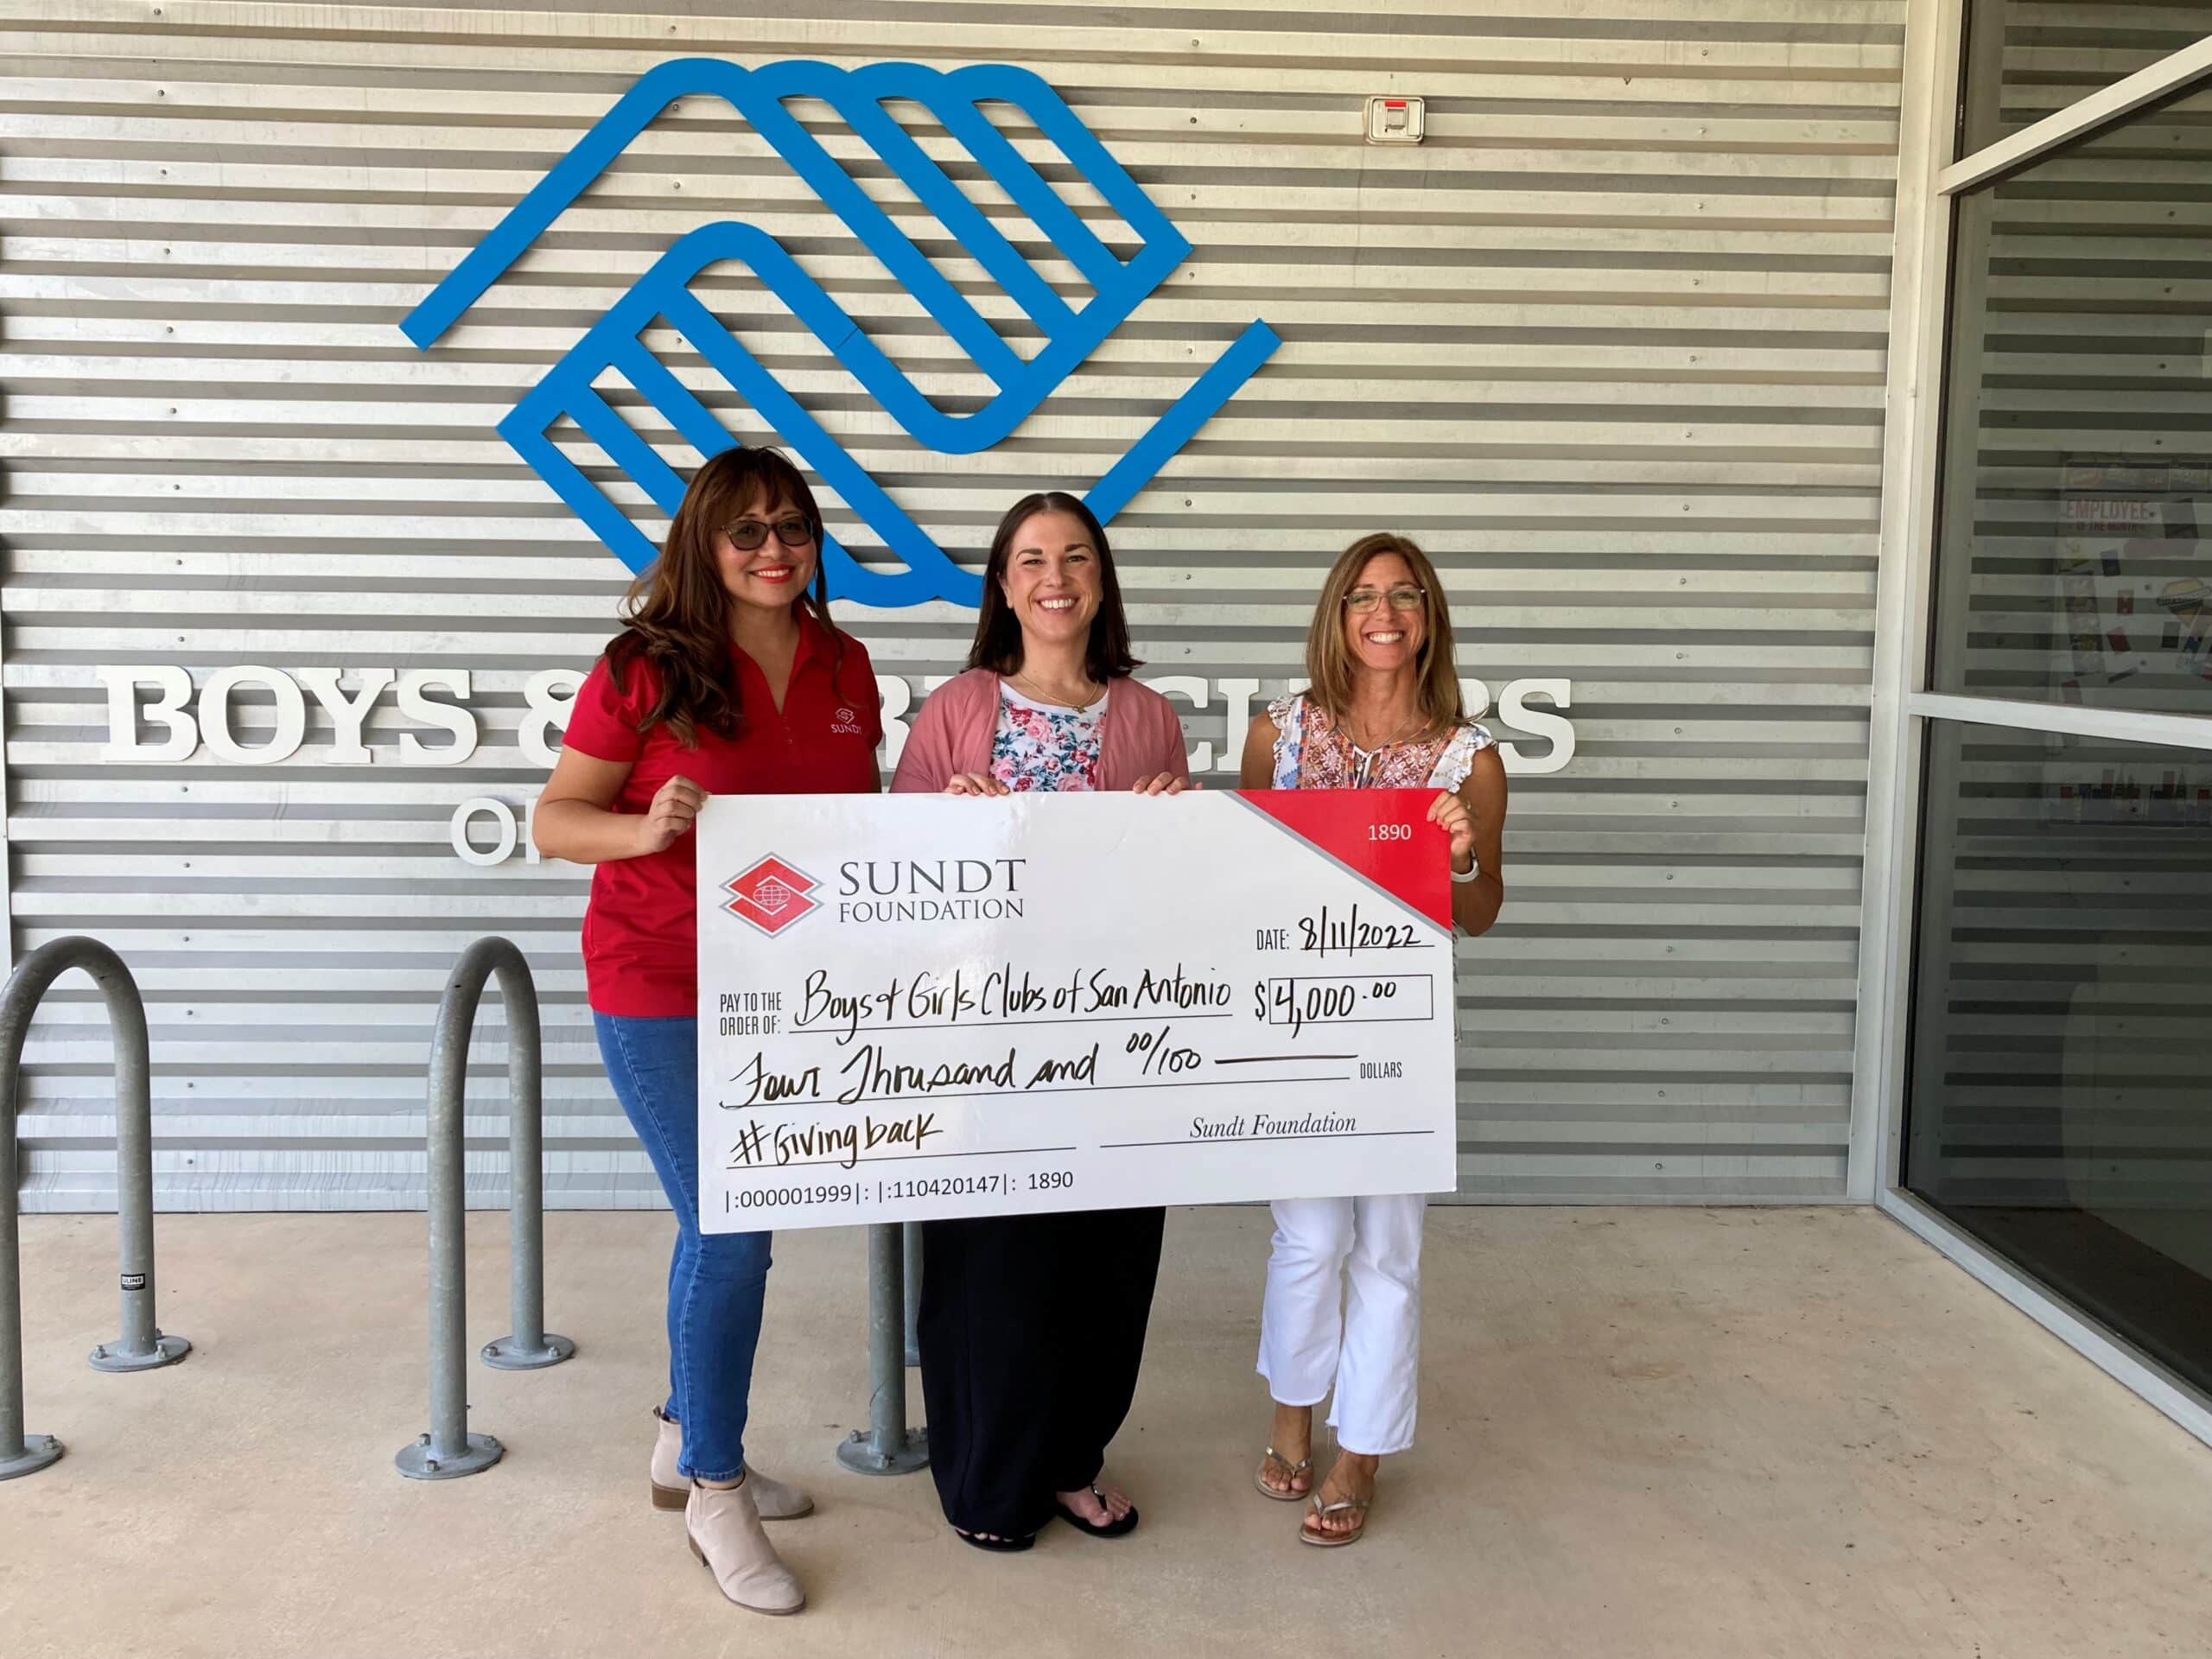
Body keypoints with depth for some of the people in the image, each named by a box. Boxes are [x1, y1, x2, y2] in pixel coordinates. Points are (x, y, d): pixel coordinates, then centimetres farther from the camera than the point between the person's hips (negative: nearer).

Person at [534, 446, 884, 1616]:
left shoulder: (844, 668, 5)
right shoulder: (646, 669, -11)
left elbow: (860, 818, 16)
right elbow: (555, 821, -9)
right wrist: (643, 829, -27)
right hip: (663, 992, -6)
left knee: (723, 1224, 17)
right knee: (729, 1235, -6)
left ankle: (687, 1446, 36)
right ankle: (716, 1495, 13)